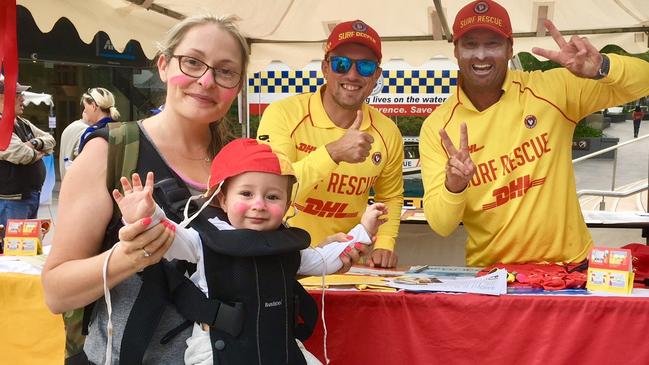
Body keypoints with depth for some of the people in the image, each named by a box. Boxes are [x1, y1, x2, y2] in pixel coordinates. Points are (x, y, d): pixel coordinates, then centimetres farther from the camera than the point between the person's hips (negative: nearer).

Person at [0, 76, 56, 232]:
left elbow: (50, 140, 14)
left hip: (33, 195, 9)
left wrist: (34, 143, -8)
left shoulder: (22, 123, 13)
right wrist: (40, 152, -4)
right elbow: (22, 155, -26)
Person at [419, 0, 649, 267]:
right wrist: (453, 187, -27)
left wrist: (601, 67, -19)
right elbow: (440, 225, -8)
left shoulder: (550, 89, -4)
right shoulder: (437, 127, -5)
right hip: (490, 274, -2)